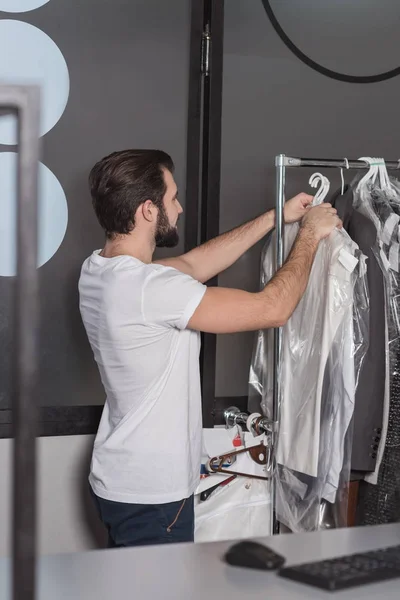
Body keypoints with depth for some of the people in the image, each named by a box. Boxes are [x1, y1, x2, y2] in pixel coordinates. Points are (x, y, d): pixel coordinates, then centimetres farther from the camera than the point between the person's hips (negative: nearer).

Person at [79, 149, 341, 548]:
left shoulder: (98, 271, 1)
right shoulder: (150, 287, -28)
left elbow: (196, 263, 13)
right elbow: (272, 308, -24)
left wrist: (276, 218, 13)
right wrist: (309, 235, -8)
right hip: (152, 494, -9)